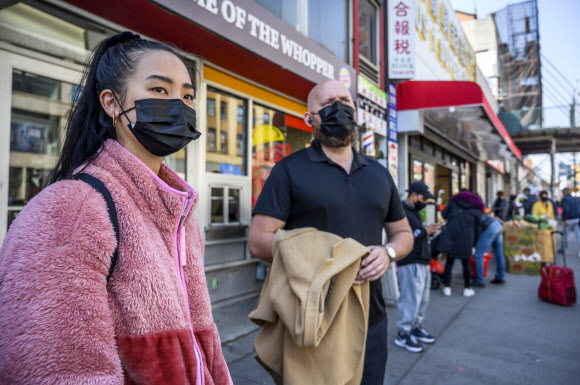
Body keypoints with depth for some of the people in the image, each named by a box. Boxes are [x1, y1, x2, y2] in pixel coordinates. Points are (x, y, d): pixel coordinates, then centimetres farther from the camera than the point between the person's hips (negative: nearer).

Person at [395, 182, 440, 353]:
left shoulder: (415, 212, 18)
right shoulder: (402, 212, -15)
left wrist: (428, 229, 4)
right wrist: (424, 231, -18)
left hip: (422, 262, 10)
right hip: (410, 264, -10)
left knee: (422, 299, 16)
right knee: (410, 299, -5)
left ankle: (415, 328, 30)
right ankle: (402, 334, 7)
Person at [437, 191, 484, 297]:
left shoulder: (455, 202, 14)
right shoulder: (476, 210, 12)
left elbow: (444, 214, 15)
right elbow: (477, 229, 14)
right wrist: (474, 243, 22)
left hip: (450, 235, 1)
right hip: (466, 238, -1)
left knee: (449, 261, 10)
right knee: (466, 262, 13)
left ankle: (447, 286, 11)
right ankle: (467, 288, 21)